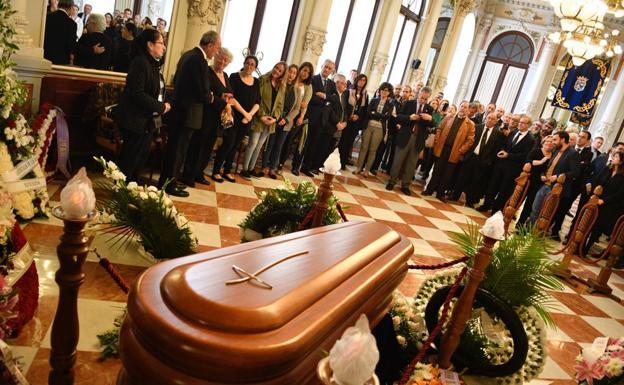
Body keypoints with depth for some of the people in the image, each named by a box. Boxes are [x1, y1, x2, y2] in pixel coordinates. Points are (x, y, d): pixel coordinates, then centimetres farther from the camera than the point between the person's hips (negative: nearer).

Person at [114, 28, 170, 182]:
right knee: (129, 158, 1)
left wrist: (164, 105, -4)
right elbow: (137, 93, -24)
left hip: (149, 121, 9)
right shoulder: (140, 62, -16)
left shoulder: (154, 64, 13)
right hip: (136, 121, -9)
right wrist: (161, 107, -19)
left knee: (141, 158, 15)